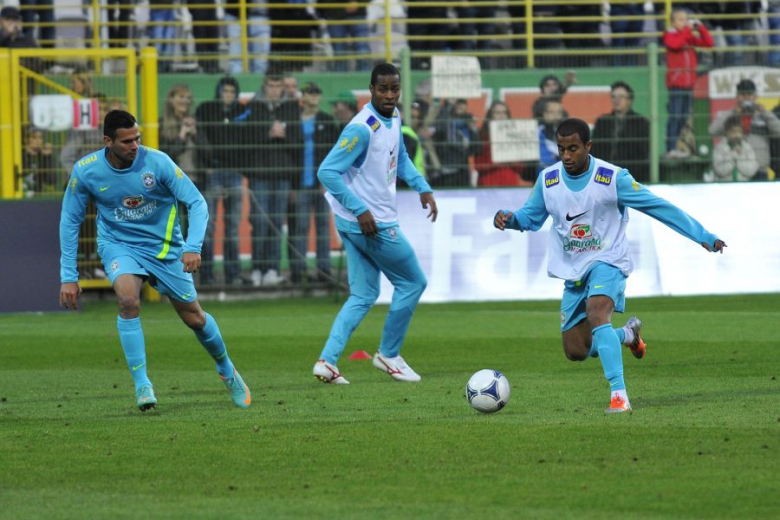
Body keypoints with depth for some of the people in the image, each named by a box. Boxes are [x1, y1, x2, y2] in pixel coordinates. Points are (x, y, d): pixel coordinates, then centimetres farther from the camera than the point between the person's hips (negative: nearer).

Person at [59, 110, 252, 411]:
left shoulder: (157, 162, -19)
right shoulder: (86, 171, -15)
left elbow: (196, 203, -14)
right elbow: (70, 221, -4)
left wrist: (193, 247, -30)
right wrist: (68, 277, -7)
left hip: (164, 247, 0)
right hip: (119, 245, 0)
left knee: (193, 317, 6)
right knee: (128, 299, -31)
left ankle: (227, 371, 36)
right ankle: (141, 385, -21)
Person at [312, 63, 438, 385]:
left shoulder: (393, 118, 7)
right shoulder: (362, 129, -22)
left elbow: (400, 158, 26)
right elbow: (327, 172, -23)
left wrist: (422, 187, 12)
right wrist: (360, 210, -25)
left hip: (355, 224, 9)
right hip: (372, 223, -9)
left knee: (363, 297, 9)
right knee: (413, 283, 6)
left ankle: (327, 361, 1)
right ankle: (389, 355, 17)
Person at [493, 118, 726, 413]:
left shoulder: (613, 178, -13)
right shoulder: (548, 179, -1)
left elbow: (659, 207, -8)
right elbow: (531, 217, 13)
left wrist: (702, 236, -8)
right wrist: (508, 219, -11)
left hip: (607, 262, -5)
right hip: (572, 272, 5)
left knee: (596, 314, -35)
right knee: (575, 351, 4)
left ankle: (619, 396, -37)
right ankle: (628, 334, 34)